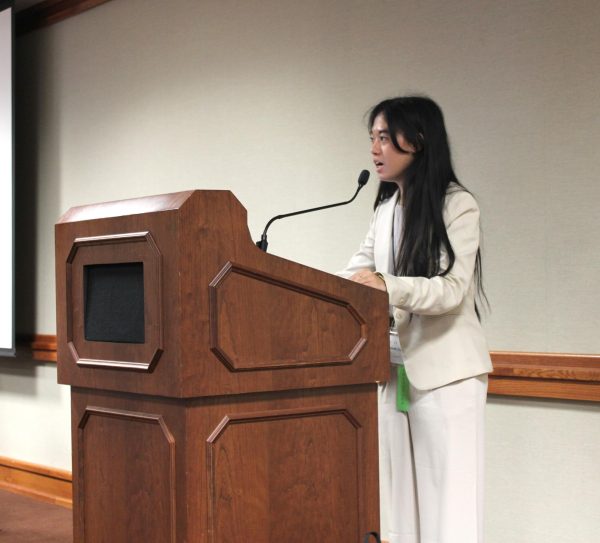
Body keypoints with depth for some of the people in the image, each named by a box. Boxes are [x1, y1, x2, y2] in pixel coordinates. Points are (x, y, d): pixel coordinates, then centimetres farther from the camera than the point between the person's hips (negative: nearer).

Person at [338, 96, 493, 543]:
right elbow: (357, 272, 13)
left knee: (449, 497, -4)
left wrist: (389, 286, -33)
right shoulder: (386, 209, 13)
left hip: (447, 369, -7)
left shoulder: (458, 205, -9)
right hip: (397, 368, 7)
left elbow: (452, 289, -18)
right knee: (403, 494, 9)